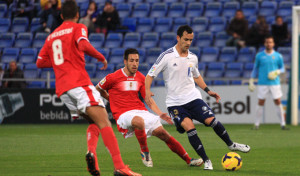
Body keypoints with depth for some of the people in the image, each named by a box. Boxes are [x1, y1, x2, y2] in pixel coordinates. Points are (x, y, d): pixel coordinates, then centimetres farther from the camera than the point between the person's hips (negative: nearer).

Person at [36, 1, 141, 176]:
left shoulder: (51, 37, 22)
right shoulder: (78, 28, 4)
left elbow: (40, 62, 22)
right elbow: (83, 45, -16)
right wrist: (101, 57, -3)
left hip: (62, 89, 7)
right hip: (79, 82, -7)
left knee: (94, 122, 18)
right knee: (104, 122, -16)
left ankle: (91, 152, -14)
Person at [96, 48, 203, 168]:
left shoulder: (141, 78, 10)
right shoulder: (113, 77, -5)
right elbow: (98, 89, 10)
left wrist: (160, 114, 1)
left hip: (140, 111, 5)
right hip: (123, 114, -5)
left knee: (162, 133, -4)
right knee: (139, 121, -39)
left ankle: (189, 160, 4)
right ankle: (144, 152, -17)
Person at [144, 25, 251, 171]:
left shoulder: (193, 58, 7)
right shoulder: (166, 56, -9)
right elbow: (150, 75, -7)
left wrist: (208, 90, 15)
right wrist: (147, 91, -24)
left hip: (193, 97, 3)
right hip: (175, 102, -3)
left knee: (210, 120, -13)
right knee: (189, 127, -21)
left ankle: (231, 144, 11)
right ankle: (205, 160, -11)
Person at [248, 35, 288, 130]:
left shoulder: (278, 56, 3)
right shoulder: (259, 56, 3)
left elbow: (282, 68, 11)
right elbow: (255, 69, 10)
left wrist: (277, 72, -10)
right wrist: (251, 81, 6)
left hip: (275, 83, 0)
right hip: (262, 83, 0)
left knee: (278, 102, -1)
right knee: (260, 103, 0)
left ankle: (282, 124, 4)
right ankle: (256, 124, 7)